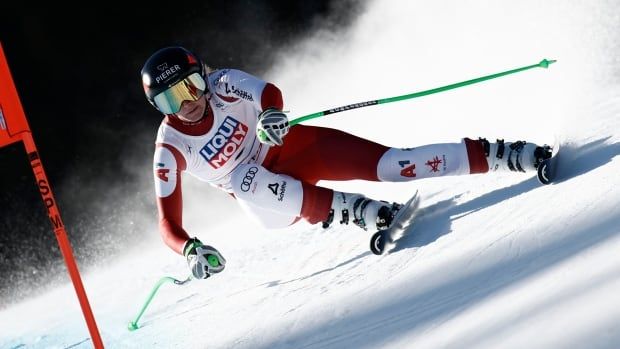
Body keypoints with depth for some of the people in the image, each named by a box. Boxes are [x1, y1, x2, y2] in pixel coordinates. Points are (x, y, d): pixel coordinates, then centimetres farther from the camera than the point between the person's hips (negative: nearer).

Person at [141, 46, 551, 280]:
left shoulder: (223, 85, -14)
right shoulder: (170, 149, -15)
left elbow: (270, 93, -30)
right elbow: (169, 222, -16)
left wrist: (271, 113, -54)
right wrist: (190, 249, -38)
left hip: (290, 148, 0)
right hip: (265, 200, 0)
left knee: (384, 163, -21)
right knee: (241, 177, -36)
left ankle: (500, 154, -16)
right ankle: (356, 211, -41)